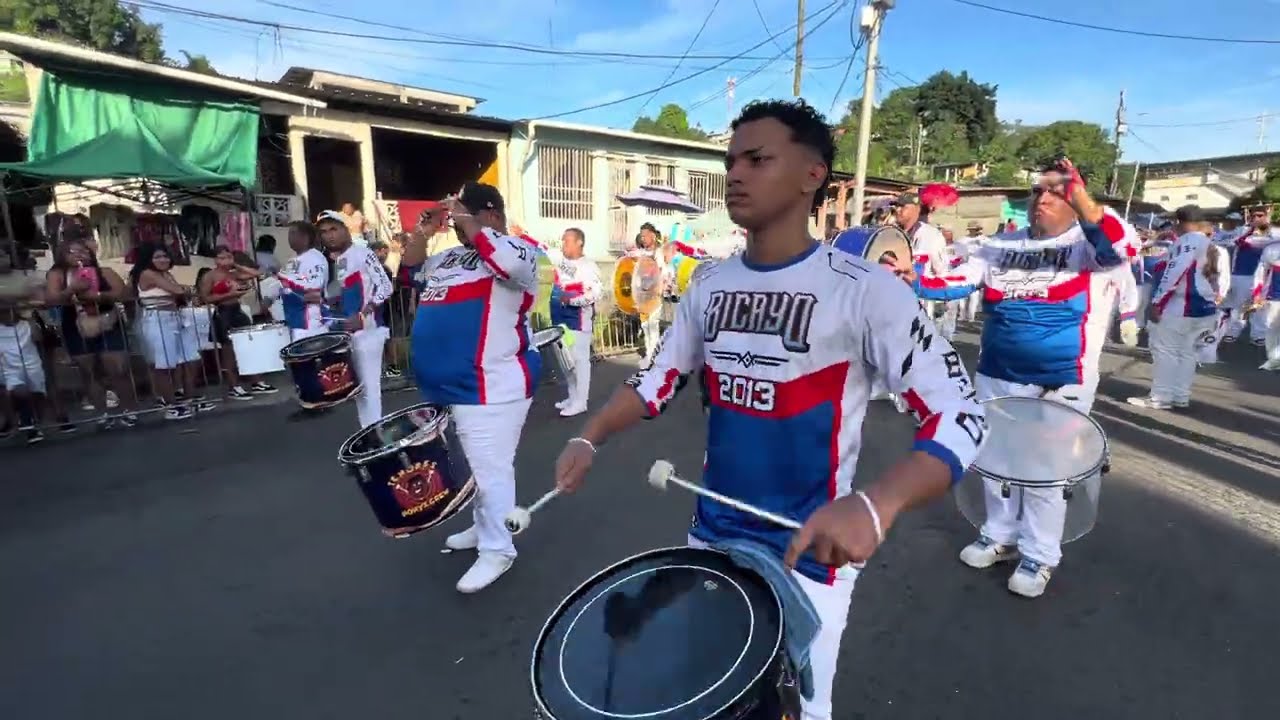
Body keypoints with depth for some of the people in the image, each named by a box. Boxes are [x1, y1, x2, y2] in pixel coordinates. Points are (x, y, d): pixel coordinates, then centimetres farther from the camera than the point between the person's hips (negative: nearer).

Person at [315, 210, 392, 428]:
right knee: (357, 385, 13)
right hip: (348, 331, 9)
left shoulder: (362, 253, -9)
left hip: (367, 329, -8)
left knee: (369, 386, -7)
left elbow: (386, 286, -16)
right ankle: (367, 431, 22)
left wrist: (363, 316, -20)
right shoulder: (334, 261, 15)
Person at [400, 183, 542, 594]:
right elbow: (409, 270, 25)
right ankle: (483, 528, 38)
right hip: (449, 384, 9)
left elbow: (507, 261, -30)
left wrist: (468, 223, -16)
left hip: (492, 386, -9)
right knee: (478, 465, 22)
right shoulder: (450, 258, 18)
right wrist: (424, 230, 10)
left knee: (490, 468, -3)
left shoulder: (518, 250, -7)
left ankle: (497, 550, 10)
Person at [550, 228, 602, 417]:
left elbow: (596, 293, -20)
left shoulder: (588, 266, -13)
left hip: (578, 320, -8)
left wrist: (572, 300, -24)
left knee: (579, 359, -2)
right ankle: (572, 397, 27)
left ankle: (580, 402, 5)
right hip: (561, 319, 8)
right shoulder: (561, 261, 10)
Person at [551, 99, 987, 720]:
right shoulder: (710, 286, 0)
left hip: (807, 555, -5)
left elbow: (959, 416, -19)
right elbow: (657, 380, 8)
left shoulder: (863, 290, -18)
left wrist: (876, 505, -37)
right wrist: (589, 439, -8)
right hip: (710, 539, 6)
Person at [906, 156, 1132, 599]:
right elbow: (955, 283, 0)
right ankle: (1000, 535, 37)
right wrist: (914, 281, -18)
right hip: (996, 377, 5)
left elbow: (1122, 249, -29)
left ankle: (1039, 555, 25)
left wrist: (1083, 202, -42)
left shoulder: (1089, 245, -6)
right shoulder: (1003, 246, 6)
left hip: (1060, 383, -4)